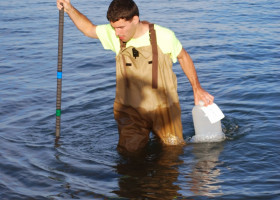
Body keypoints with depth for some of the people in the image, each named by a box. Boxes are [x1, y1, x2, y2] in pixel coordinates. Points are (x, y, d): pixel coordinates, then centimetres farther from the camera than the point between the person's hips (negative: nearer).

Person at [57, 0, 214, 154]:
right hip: (130, 111, 1)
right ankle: (142, 135, 19)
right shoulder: (113, 34, -8)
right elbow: (89, 29, 11)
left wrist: (197, 88, 2)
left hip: (163, 108, -1)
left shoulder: (164, 36, -14)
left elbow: (183, 57, 3)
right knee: (130, 150, -13)